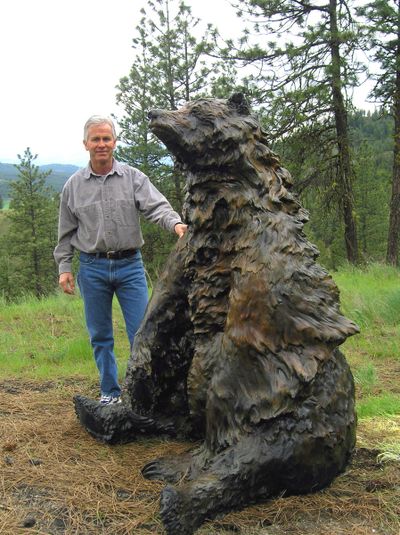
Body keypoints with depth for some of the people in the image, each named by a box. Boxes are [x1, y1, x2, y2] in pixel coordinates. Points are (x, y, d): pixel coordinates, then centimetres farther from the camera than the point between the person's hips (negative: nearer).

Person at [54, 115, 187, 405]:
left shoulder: (134, 177, 0)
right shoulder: (74, 185, 5)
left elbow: (156, 205, -14)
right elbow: (66, 232, 9)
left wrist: (175, 223, -34)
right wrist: (64, 266, 3)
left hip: (130, 265, -1)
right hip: (92, 267, 2)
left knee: (141, 332, -2)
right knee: (100, 336, 10)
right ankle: (110, 392, 25)